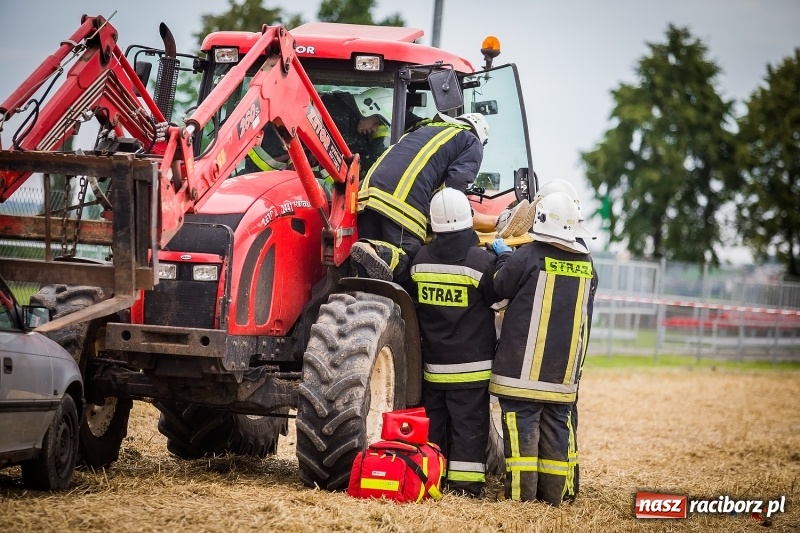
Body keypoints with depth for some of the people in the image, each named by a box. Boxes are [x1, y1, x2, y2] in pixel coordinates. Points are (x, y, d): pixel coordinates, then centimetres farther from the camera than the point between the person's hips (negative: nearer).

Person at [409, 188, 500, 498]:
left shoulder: (420, 260, -1)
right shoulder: (482, 261, -15)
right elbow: (495, 298, -2)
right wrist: (500, 257, 8)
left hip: (432, 364, 4)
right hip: (471, 365, -4)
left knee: (433, 421, 14)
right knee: (468, 425, 1)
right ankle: (465, 483, 0)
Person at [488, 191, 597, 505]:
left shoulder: (528, 257, -12)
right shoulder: (586, 264, 6)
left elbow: (499, 287, 1)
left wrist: (502, 255, 16)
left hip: (524, 367, -5)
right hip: (564, 370, 5)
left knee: (522, 424, -1)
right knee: (556, 426, 10)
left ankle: (521, 492, -3)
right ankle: (553, 492, 11)